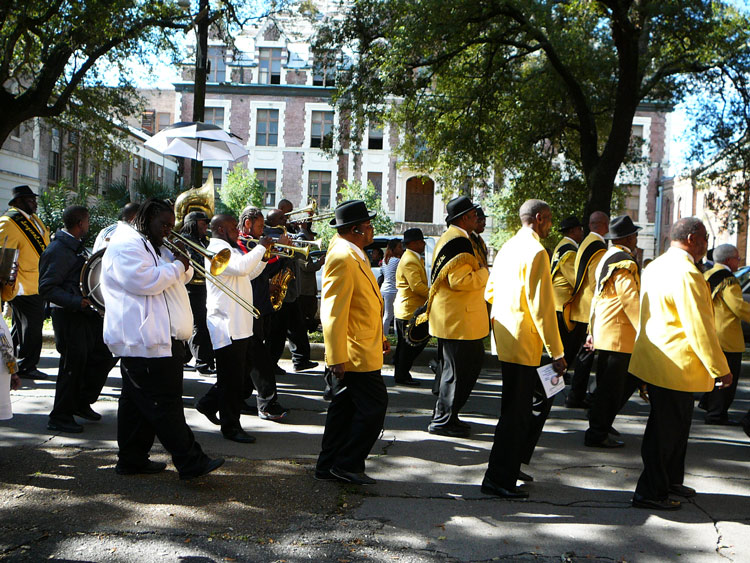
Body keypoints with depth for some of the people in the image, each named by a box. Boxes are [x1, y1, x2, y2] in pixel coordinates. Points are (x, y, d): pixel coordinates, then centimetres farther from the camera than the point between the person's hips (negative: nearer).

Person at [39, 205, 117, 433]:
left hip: (85, 312, 9)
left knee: (104, 355, 11)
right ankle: (60, 417, 11)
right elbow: (46, 288, -22)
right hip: (68, 315, -9)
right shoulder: (58, 250, -16)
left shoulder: (76, 246, 15)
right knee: (73, 364, -3)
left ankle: (81, 403, 26)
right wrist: (76, 302, -29)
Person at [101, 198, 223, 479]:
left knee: (137, 401, 14)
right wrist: (176, 266, -12)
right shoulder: (126, 245, -11)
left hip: (160, 337, 11)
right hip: (144, 340, -11)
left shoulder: (152, 246, 22)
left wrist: (183, 262, 4)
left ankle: (132, 460, 22)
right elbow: (146, 282, -24)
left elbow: (181, 278, 25)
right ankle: (190, 462, -7)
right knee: (165, 403, -8)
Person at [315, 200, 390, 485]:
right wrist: (338, 358, -24)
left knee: (345, 407, 14)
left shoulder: (354, 256, 15)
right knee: (374, 406, -5)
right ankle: (348, 464, 6)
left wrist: (379, 337, 26)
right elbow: (333, 312, -23)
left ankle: (329, 466, 23)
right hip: (355, 355, -10)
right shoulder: (342, 258, -19)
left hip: (363, 349, 10)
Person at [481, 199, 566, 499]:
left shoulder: (508, 247, 14)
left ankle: (512, 464, 26)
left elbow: (490, 292, 19)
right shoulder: (535, 251, -15)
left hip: (505, 337, 10)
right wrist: (557, 352, -15)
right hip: (523, 342, -10)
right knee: (516, 412, -1)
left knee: (540, 398, 20)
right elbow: (541, 306, -18)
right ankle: (498, 479, 7)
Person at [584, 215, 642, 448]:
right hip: (618, 335, -10)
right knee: (611, 387, -2)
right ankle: (597, 435, 5)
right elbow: (632, 302, -20)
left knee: (632, 377, 16)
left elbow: (598, 296, 20)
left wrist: (592, 330, 23)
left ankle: (600, 418, 20)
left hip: (604, 332, 10)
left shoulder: (606, 259, 16)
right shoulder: (624, 264, -15)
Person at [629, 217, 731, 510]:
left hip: (656, 360, 10)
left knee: (675, 424, 22)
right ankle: (650, 492, 8)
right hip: (675, 366, -10)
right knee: (667, 429, 0)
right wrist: (720, 368, -13)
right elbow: (700, 328, -21)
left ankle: (671, 480, 35)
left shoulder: (655, 266, 12)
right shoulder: (687, 274, -21)